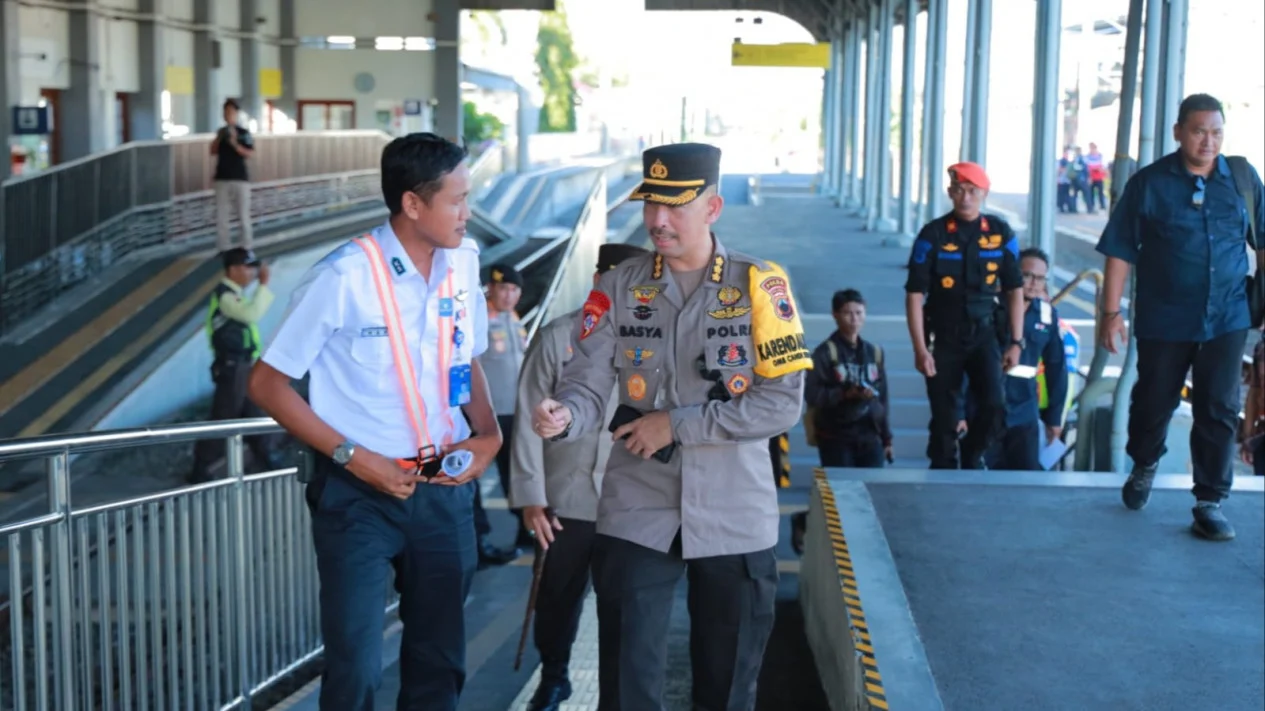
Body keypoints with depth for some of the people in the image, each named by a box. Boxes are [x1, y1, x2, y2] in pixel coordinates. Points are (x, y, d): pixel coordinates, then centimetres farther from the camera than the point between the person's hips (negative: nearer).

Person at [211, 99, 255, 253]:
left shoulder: (244, 133, -3)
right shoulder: (221, 132, 10)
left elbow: (250, 153, -11)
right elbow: (213, 152, 9)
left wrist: (235, 144, -22)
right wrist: (218, 139, -7)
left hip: (240, 178, -4)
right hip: (222, 178, 4)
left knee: (243, 215, -2)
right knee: (221, 214, 3)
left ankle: (247, 247, 5)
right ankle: (223, 247, 10)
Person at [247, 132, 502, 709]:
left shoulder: (462, 263, 0)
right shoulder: (345, 277, -16)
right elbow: (267, 384, -10)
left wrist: (489, 433, -2)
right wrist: (354, 458, -16)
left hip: (444, 487, 5)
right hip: (360, 494, -5)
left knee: (439, 661, 14)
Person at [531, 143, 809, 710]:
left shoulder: (760, 285, -5)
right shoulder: (618, 289, 1)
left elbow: (783, 402, -12)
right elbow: (588, 385, -6)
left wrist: (676, 424, -15)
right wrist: (564, 414, -30)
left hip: (734, 519, -1)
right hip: (637, 516, 1)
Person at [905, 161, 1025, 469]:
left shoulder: (1000, 233, 0)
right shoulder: (934, 234, -6)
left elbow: (1015, 290, 8)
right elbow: (915, 295, -6)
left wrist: (1016, 342, 4)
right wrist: (920, 349, -11)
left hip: (984, 333, 1)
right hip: (944, 336, -1)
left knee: (993, 404, -13)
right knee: (945, 417, 3)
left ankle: (973, 455, 15)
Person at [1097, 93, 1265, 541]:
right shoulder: (1150, 183, -5)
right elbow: (1121, 251, -3)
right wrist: (1111, 311, -7)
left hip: (1226, 320, 1)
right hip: (1163, 320, -1)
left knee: (1218, 412, 1)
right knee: (1154, 401, 13)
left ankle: (1210, 502, 10)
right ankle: (1144, 467, 41)